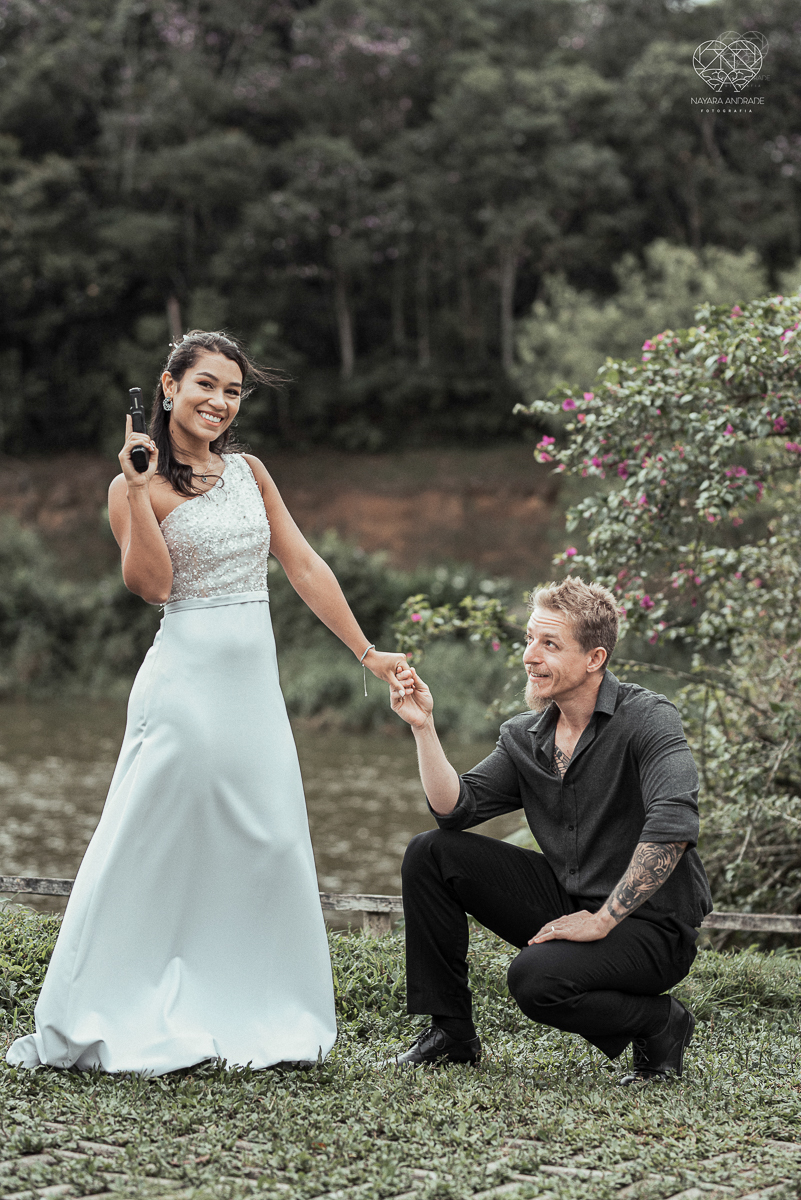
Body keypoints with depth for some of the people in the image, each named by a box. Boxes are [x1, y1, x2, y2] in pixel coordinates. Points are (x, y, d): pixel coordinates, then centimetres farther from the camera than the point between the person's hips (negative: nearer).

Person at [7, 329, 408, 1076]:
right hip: (185, 677, -5)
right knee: (153, 848, -4)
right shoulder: (137, 487, -2)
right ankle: (102, 1024, 7)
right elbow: (152, 584, -15)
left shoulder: (249, 473, 12)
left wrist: (366, 652, 12)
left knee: (269, 847, 5)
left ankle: (260, 1020, 16)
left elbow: (305, 566, 13)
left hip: (255, 680, 5)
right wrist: (140, 490, -22)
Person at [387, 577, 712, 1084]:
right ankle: (451, 1032, 5)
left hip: (652, 924, -7)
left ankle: (661, 1025, -3)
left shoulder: (649, 719, -16)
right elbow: (456, 808, -2)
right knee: (430, 853, -4)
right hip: (567, 904, 7)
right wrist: (424, 726, -12)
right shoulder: (523, 737, 6)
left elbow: (673, 826, -29)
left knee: (537, 978, -32)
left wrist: (602, 921, -26)